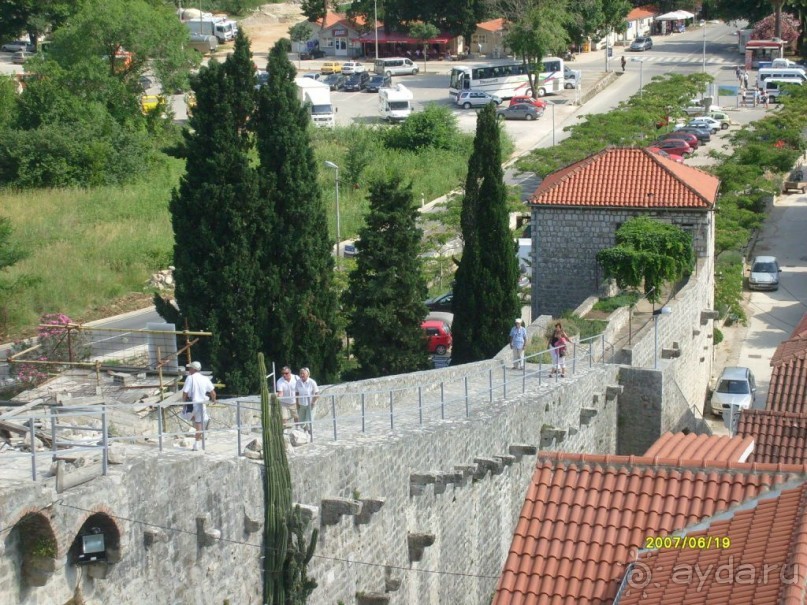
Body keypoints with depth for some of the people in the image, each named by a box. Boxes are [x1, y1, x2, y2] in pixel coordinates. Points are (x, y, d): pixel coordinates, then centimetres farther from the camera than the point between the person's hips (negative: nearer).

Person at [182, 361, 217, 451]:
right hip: (201, 404, 4)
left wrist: (183, 401, 2)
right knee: (199, 424, 12)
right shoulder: (205, 379, 0)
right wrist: (213, 400, 23)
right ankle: (196, 444, 11)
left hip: (191, 404, -4)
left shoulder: (190, 378, -12)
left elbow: (185, 392, -15)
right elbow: (212, 392, 4)